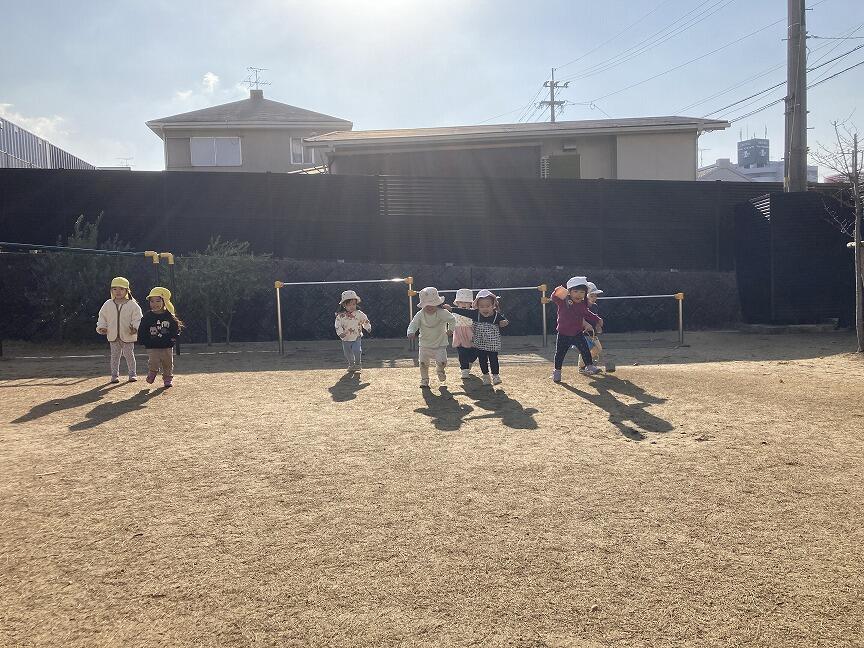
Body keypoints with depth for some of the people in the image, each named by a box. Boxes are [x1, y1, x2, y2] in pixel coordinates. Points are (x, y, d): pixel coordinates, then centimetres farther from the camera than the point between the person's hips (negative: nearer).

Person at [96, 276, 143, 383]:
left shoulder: (132, 305, -4)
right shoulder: (108, 305, 6)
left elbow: (137, 318, -6)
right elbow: (102, 317, 12)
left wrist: (135, 327, -21)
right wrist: (101, 327, -2)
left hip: (128, 335, -3)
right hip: (113, 336, 3)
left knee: (129, 355, 4)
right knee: (115, 355, 8)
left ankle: (132, 374, 15)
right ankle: (115, 375, 15)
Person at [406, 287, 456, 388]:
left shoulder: (442, 313, -15)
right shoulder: (420, 315, -11)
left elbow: (452, 320, -4)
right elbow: (413, 324, -14)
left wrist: (450, 329, -14)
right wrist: (411, 332, -32)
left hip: (440, 344, -2)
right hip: (425, 344, 2)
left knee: (441, 362, -13)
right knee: (423, 363, 0)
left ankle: (440, 372, 23)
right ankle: (424, 381, 21)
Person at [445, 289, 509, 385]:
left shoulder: (497, 315, -13)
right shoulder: (475, 314, -10)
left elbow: (504, 321, -1)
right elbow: (463, 311, -8)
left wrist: (504, 323, -25)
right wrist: (451, 309, -9)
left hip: (493, 345, -2)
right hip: (480, 344, 2)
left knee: (493, 359, 2)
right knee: (482, 360, 11)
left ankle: (496, 376, 19)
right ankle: (486, 376, 28)